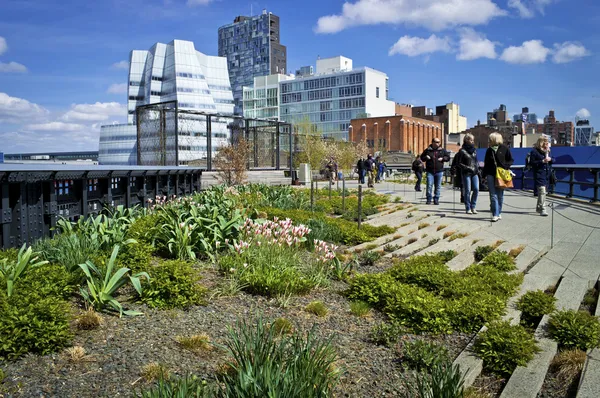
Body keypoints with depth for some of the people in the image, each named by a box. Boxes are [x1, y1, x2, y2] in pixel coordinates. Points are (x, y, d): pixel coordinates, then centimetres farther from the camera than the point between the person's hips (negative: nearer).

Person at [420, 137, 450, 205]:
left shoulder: (442, 150, 7)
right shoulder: (427, 150, 5)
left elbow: (448, 157, 13)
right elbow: (422, 157, 15)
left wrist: (443, 159, -5)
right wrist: (425, 157, -6)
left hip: (439, 171, 1)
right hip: (430, 171, -1)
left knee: (438, 186, 4)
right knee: (429, 186, -5)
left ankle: (436, 199, 13)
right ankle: (429, 199, 5)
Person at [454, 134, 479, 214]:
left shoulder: (474, 150, 12)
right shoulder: (462, 151, -5)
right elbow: (458, 163, -5)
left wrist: (477, 169, 7)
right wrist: (468, 168, -13)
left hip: (475, 172, 5)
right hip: (466, 173, -5)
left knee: (476, 189, -3)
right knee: (467, 191, -2)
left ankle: (473, 207, 9)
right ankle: (468, 208, 6)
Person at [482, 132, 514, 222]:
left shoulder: (504, 149, 1)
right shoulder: (489, 150, 11)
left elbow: (511, 160, 4)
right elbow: (486, 163, 14)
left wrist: (505, 167, -13)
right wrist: (485, 174, 8)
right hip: (491, 175, 2)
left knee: (500, 195, 6)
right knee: (493, 195, -6)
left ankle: (498, 213, 19)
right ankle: (495, 214, -7)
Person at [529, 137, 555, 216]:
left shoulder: (547, 151, 14)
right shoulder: (534, 151, -7)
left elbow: (553, 161, 20)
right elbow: (532, 163, -11)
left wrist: (550, 159, -3)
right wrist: (542, 161, -19)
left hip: (547, 175, 8)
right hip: (539, 175, -8)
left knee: (544, 192, 14)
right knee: (542, 191, -16)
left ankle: (538, 208, 28)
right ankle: (542, 210, -16)